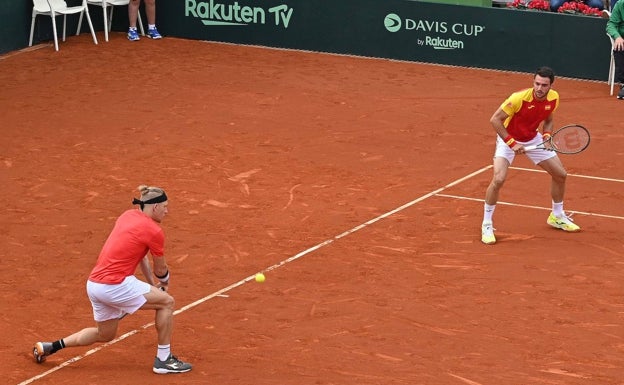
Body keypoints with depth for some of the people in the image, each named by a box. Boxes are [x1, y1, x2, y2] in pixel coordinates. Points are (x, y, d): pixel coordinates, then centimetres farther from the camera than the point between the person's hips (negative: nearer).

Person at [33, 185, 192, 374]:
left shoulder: (128, 216, 13)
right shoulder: (154, 231, -10)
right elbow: (161, 271, 3)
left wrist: (153, 285, 22)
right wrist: (164, 282, 26)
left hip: (94, 284, 8)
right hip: (115, 286, -8)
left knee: (104, 334, 28)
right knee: (167, 302, 4)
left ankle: (48, 347, 29)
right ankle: (163, 360, 7)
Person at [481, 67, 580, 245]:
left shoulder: (553, 98, -15)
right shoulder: (519, 98, -33)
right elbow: (495, 119, -28)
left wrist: (547, 134, -17)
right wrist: (511, 143, -32)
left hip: (534, 139, 6)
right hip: (508, 138, -6)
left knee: (560, 174, 8)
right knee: (498, 179, -24)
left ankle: (557, 217, 32)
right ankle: (486, 225, -7)